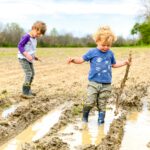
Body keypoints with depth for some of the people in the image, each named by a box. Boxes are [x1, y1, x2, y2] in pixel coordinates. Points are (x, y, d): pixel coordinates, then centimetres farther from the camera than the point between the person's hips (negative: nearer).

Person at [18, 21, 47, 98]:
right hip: (23, 58, -9)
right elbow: (20, 46, -21)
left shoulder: (35, 38, 10)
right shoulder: (26, 37, -18)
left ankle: (28, 90, 24)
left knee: (32, 74, 12)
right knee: (28, 73, -16)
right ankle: (25, 93, -14)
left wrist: (34, 57, 12)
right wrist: (26, 54, -29)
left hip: (29, 59, 9)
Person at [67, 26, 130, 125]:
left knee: (102, 105, 6)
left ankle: (101, 121, 18)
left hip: (106, 85, 3)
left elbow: (114, 64, 25)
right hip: (94, 83, -2)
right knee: (90, 102, -8)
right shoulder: (92, 52, -2)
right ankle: (85, 117, 16)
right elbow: (81, 60, 0)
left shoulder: (110, 53, 8)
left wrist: (124, 63, 16)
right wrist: (73, 59, -17)